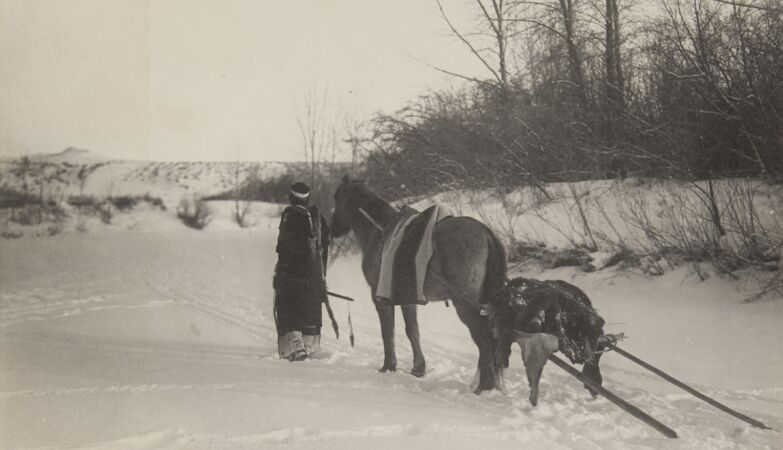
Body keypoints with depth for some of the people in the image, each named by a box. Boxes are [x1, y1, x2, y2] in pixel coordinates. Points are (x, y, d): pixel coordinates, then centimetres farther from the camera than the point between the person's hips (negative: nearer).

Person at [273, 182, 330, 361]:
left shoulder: (289, 215, -11)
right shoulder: (318, 217, 7)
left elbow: (285, 247, -16)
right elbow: (324, 247, 12)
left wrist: (280, 272, -11)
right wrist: (322, 274, 21)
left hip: (291, 273, -6)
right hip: (315, 275, 6)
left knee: (286, 312, 2)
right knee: (310, 313, 16)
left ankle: (295, 347, -11)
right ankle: (309, 348, 21)